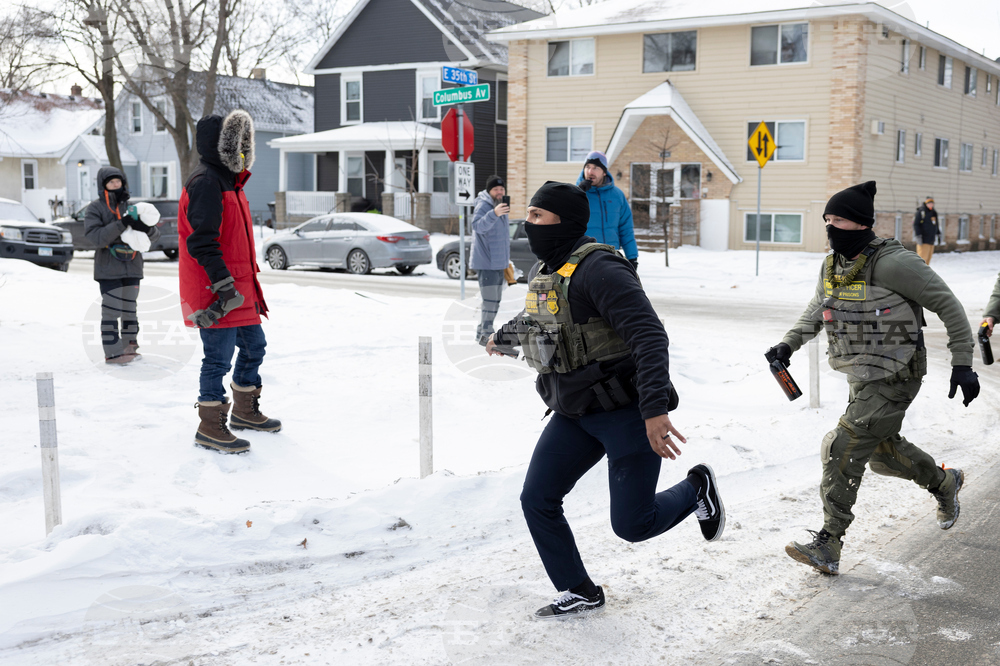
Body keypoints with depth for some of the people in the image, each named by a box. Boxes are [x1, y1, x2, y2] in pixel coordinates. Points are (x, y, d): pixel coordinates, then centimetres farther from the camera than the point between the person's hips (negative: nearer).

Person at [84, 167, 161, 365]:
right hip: (108, 269, -5)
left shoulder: (130, 206, 10)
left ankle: (129, 346, 23)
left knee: (130, 308, 12)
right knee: (111, 310, -6)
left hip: (132, 266, 5)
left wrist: (146, 228, -18)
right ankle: (113, 352, -1)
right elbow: (96, 237, -16)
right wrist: (121, 224, -25)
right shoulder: (96, 208, -2)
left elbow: (154, 234, 6)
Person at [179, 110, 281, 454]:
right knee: (219, 356, -4)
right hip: (216, 292, -11)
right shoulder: (205, 183, -15)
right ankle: (210, 428, 7)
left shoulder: (227, 182, 18)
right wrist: (223, 284, -26)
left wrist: (247, 283, 26)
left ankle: (245, 410, 35)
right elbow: (201, 241, -23)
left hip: (239, 288, 11)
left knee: (254, 345, 18)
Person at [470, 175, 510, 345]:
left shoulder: (502, 206, 14)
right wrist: (494, 213, -51)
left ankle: (483, 332, 25)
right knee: (490, 301, -11)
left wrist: (506, 259, 26)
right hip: (486, 262, -9)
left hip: (499, 263, 9)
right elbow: (478, 226, -36)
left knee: (495, 302, 14)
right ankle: (486, 334, -4)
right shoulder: (483, 206, -14)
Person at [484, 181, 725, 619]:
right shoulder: (544, 271, 8)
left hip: (626, 412, -8)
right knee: (537, 501, 3)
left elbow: (649, 337, -28)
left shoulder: (598, 270, -21)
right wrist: (503, 338, 48)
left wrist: (654, 410, -36)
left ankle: (696, 489, 27)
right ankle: (580, 593, 20)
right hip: (574, 415, 8)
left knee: (632, 524, -3)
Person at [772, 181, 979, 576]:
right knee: (883, 450, 22)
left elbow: (947, 305, -14)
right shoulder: (832, 266, 3)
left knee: (844, 450, -14)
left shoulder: (892, 264, -21)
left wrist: (962, 364, -15)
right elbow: (817, 310, 20)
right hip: (862, 379, 9)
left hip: (894, 379, -9)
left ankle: (828, 546, -7)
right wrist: (789, 343, 4)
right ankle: (945, 484, 49)